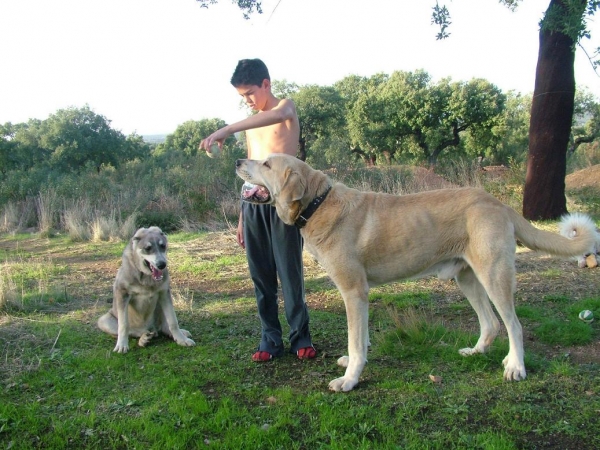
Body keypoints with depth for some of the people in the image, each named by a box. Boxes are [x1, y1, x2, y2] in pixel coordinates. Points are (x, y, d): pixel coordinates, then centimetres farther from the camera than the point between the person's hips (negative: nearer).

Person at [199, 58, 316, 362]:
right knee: (260, 275, 7)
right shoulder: (251, 124, 20)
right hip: (253, 202, 6)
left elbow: (278, 115, -28)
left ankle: (300, 336, 10)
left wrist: (227, 130, -36)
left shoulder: (285, 107, 0)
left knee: (290, 272, -3)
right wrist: (242, 217, 20)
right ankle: (270, 338, 16)